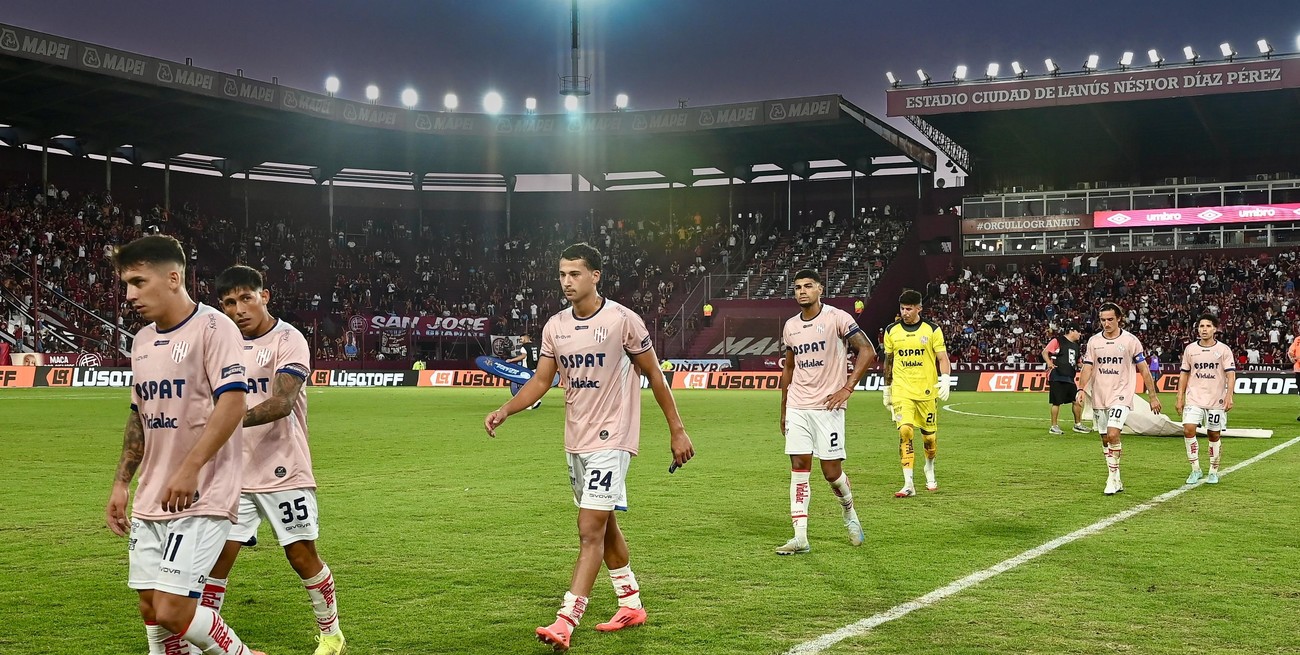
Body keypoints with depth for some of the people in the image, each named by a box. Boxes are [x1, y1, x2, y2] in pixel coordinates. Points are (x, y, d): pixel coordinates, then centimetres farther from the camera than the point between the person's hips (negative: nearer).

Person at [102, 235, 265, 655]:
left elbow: (233, 403, -20)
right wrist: (122, 483, 17)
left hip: (200, 497, -8)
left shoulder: (212, 327, -11)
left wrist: (189, 470, -25)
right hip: (150, 501, 8)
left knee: (172, 610, -12)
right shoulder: (142, 340, 14)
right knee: (150, 607, 9)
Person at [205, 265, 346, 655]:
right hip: (234, 474, 5)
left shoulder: (288, 340, -10)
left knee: (302, 556, 4)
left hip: (284, 473, -5)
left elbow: (282, 403, -24)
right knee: (218, 556, 1)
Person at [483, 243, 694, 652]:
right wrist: (504, 411, -6)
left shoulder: (623, 320, -12)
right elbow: (541, 380, 9)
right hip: (575, 441, 7)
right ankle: (631, 605, 31)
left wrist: (677, 431, -3)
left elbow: (654, 375, -5)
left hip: (611, 439, -7)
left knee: (590, 531, -11)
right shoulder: (555, 326, 5)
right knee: (603, 525, 17)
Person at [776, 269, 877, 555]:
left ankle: (848, 510, 28)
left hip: (827, 406, -5)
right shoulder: (790, 326, 11)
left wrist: (847, 388, -14)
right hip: (797, 408, 5)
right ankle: (800, 538, 1)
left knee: (831, 471, -4)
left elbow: (867, 351, -8)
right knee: (799, 468, 0)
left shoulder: (837, 318, -7)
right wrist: (783, 410, 19)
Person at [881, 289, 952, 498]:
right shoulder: (891, 331, 6)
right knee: (905, 431, -17)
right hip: (902, 392, 0)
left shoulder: (932, 330, 0)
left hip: (927, 391, 0)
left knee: (929, 435, 8)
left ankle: (930, 469, 39)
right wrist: (887, 388, 19)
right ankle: (908, 484, -16)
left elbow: (943, 358, -1)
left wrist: (945, 379, -19)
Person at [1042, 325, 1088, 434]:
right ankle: (1054, 426, 6)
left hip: (1069, 378, 8)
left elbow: (1077, 361, 30)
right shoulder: (1057, 341, -6)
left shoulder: (1075, 345, 19)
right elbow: (1045, 352, -10)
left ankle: (1078, 424, 22)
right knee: (1057, 402, -4)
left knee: (1077, 400, 9)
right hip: (1057, 377, -8)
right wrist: (1049, 363, -25)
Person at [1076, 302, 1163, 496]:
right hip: (1099, 397, 4)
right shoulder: (1094, 341, 6)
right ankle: (1116, 481, 19)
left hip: (1121, 395, -4)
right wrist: (1081, 389, -12)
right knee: (1105, 439, 8)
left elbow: (1143, 369, 1)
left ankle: (1113, 477, -9)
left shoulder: (1130, 340, -3)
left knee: (1113, 434, -20)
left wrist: (1153, 396, 2)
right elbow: (1087, 368, 4)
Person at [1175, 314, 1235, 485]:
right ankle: (1195, 469, -2)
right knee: (1188, 430, -14)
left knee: (1214, 435, 6)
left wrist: (1229, 396, -19)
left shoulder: (1223, 349, -2)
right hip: (1194, 399, 2)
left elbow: (1231, 374, -6)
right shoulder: (1190, 349, 5)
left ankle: (1214, 471, 22)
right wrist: (1180, 398, 6)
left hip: (1216, 400, -2)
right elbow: (1184, 374, 11)